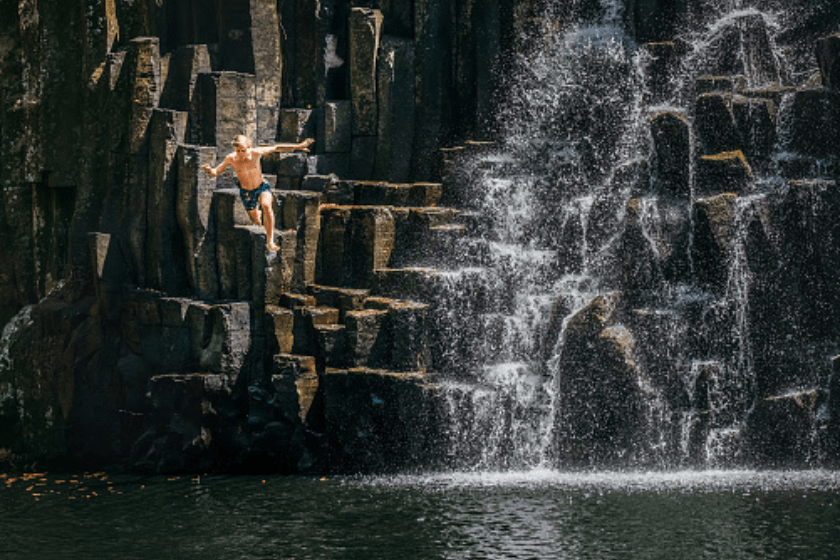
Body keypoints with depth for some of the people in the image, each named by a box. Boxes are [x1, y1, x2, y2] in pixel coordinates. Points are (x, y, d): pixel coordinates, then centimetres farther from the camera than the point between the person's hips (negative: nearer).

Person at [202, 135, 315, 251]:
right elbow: (216, 172, -10)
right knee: (257, 222, 12)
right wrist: (210, 170, -35)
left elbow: (276, 148, -11)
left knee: (266, 206, -34)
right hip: (246, 192, 2)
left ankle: (270, 241, -29)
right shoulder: (231, 159, -20)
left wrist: (298, 146, -11)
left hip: (262, 187, -2)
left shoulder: (256, 153, -22)